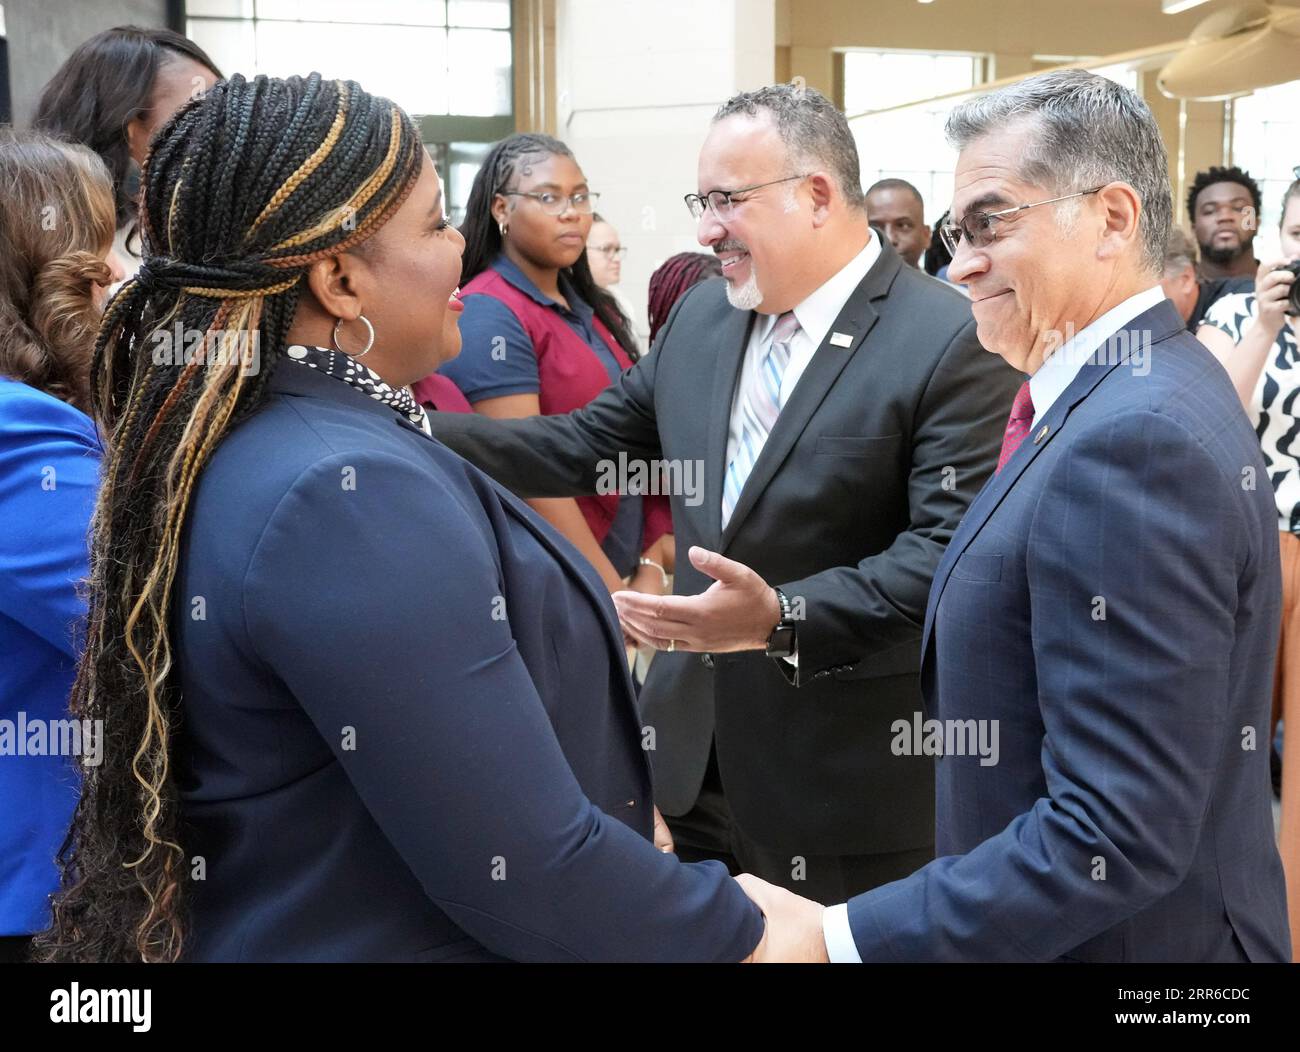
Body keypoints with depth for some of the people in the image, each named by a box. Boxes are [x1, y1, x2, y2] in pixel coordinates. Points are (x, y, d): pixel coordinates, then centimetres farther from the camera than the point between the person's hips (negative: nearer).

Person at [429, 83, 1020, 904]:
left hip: (846, 776, -6)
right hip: (699, 748, 7)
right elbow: (588, 445, 10)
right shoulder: (700, 315, 8)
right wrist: (411, 432, 0)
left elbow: (954, 550, -22)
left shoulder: (950, 342, -16)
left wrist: (784, 618, -32)